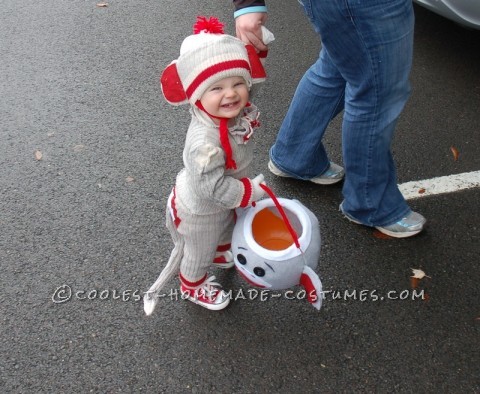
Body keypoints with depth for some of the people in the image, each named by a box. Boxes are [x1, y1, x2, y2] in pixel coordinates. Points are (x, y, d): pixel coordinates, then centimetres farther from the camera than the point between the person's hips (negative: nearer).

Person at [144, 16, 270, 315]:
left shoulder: (237, 114, -23)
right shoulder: (205, 143, -46)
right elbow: (214, 188, -38)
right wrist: (254, 190, -28)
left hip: (222, 202, 7)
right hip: (201, 211, -7)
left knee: (227, 229, 37)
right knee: (199, 252, 23)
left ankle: (220, 253, 70)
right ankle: (193, 287, 53)